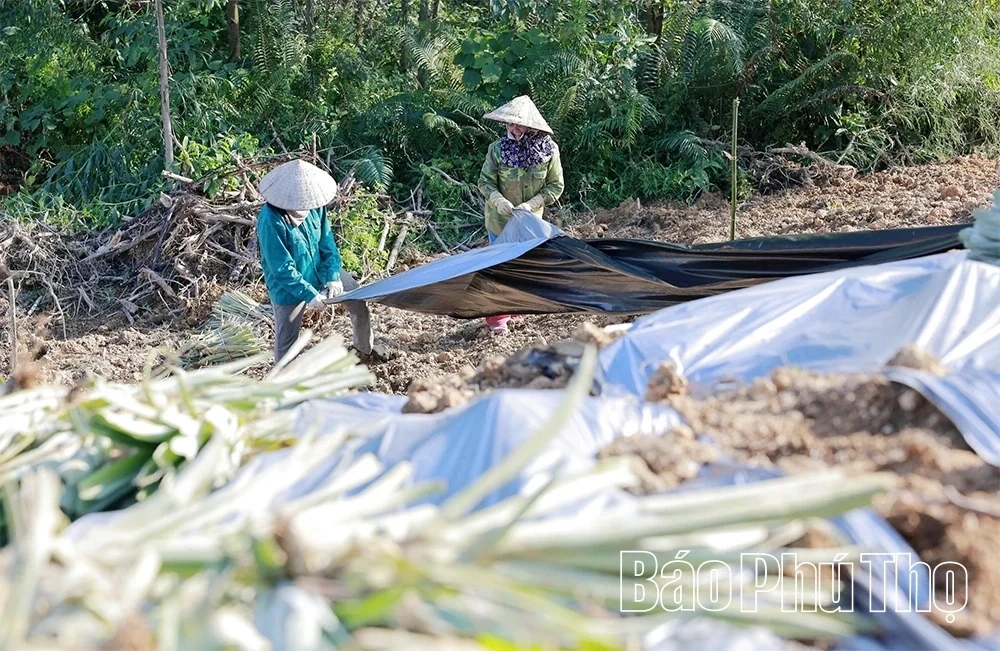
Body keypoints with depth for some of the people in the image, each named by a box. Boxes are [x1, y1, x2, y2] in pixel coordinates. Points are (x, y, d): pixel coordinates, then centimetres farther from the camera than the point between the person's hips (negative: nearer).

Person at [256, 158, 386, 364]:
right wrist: (309, 295, -26)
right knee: (286, 339, 4)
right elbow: (282, 269, -28)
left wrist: (333, 276, -14)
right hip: (289, 287, -6)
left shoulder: (314, 205, -17)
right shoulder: (270, 221, -34)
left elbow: (327, 242, -4)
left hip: (319, 270, 6)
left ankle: (365, 347, 44)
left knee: (360, 301, 17)